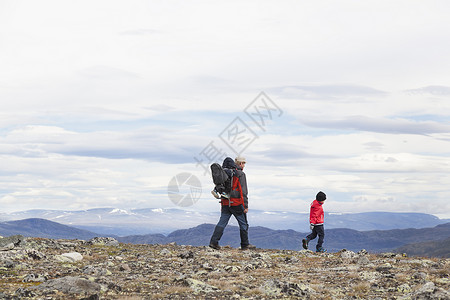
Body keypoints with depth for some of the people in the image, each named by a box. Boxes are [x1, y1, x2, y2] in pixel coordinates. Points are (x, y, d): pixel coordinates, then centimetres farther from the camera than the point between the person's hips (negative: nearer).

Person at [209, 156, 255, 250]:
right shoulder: (240, 174, -9)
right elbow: (243, 192, -13)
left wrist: (222, 204, 22)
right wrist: (245, 206, -12)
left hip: (226, 203, 6)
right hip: (237, 204, -6)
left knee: (222, 223, 4)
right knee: (243, 224, 7)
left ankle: (214, 242, -7)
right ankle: (245, 244, 13)